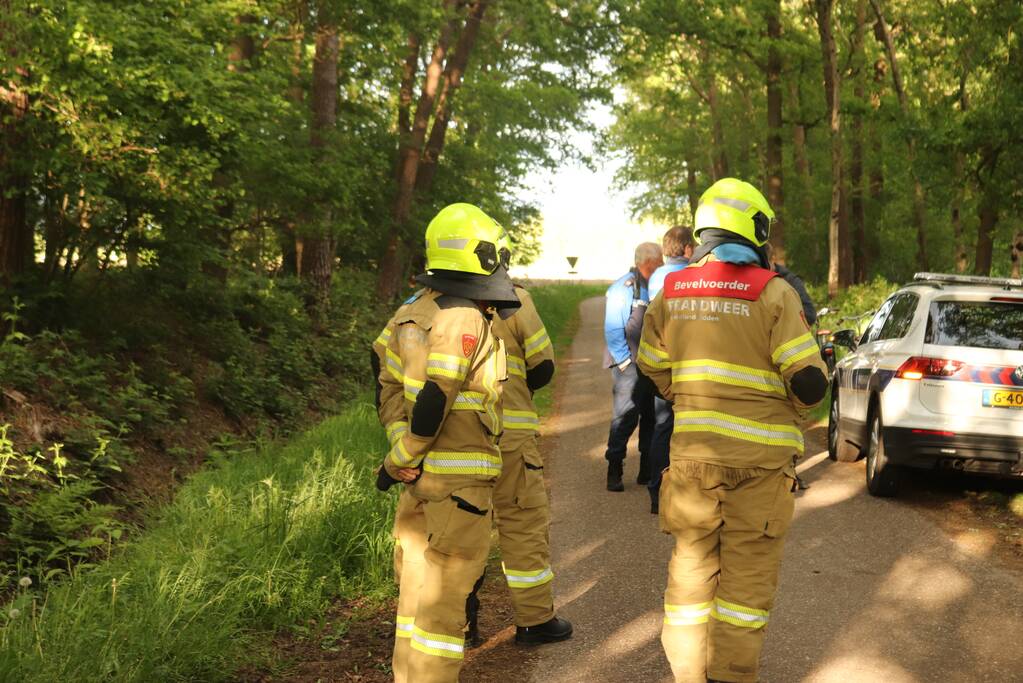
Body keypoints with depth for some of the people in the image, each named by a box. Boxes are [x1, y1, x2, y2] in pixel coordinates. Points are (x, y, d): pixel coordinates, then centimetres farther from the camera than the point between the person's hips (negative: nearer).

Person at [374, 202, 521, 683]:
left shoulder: (414, 311, 9)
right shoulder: (466, 320, -17)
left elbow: (390, 384, 5)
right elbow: (434, 401, -21)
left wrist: (402, 451, -4)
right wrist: (397, 462, -11)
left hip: (420, 473, 8)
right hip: (459, 476, -8)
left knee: (419, 580, 17)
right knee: (445, 591, -1)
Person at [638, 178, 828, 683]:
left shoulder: (672, 292, 3)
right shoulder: (774, 293, -11)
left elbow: (654, 370, 12)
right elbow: (809, 383, -13)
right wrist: (794, 404, 8)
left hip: (693, 452, 4)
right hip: (759, 454, -4)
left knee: (691, 565, 13)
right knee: (748, 572, 8)